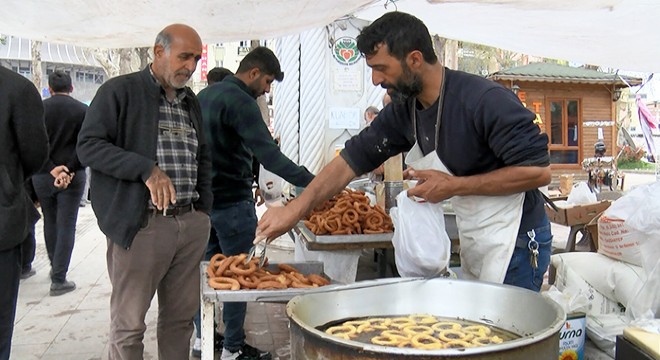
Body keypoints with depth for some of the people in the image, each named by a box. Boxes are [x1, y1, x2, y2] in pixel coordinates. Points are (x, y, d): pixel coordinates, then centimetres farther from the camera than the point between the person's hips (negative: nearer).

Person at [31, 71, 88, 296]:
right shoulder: (83, 111, -4)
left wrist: (51, 169, -7)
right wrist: (70, 169, -8)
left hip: (42, 176, 2)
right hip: (73, 176, -2)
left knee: (50, 222, 20)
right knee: (66, 226, 1)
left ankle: (55, 267, 33)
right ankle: (58, 279, 0)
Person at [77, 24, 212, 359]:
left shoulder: (190, 102, 17)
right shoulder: (119, 91, -3)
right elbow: (89, 145, -10)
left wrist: (204, 208, 13)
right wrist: (147, 169, -20)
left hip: (191, 223, 6)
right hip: (141, 225, -6)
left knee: (181, 317, 12)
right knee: (129, 324, 3)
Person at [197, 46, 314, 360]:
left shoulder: (204, 95, 11)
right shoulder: (240, 102, -18)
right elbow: (269, 155, -26)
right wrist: (313, 183, -25)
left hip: (203, 197, 9)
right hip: (232, 202, -9)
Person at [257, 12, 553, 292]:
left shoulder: (485, 101, -23)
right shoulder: (403, 111, -1)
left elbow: (538, 171, -22)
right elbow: (352, 158, 2)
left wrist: (454, 186, -21)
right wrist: (295, 209, -7)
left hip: (514, 245, -7)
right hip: (474, 247, 7)